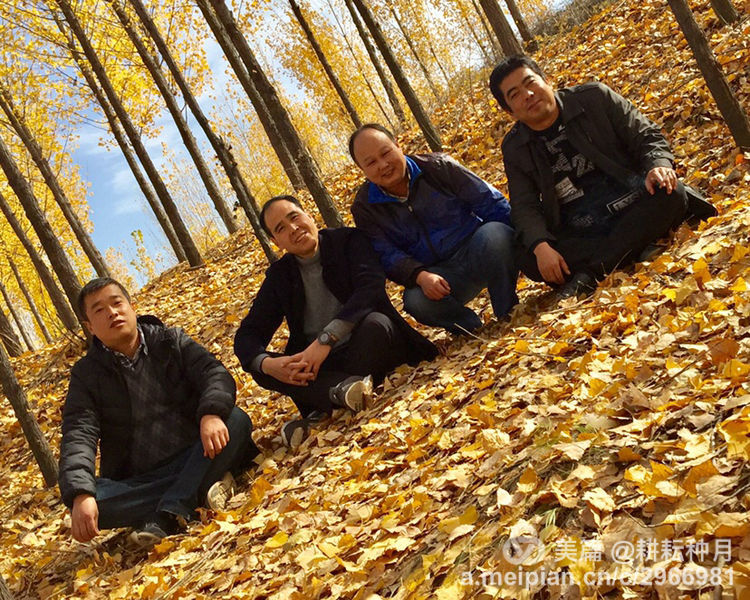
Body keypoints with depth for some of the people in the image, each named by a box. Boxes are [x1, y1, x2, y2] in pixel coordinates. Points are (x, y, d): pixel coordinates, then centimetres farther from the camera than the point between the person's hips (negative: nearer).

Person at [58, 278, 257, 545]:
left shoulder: (170, 341, 6)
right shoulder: (87, 375, 3)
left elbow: (215, 373, -9)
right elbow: (78, 436, -10)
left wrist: (211, 413, -33)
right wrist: (81, 494, -29)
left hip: (196, 460, 1)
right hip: (138, 483, -1)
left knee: (236, 421, -26)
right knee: (95, 501, -31)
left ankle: (167, 515, -31)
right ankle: (204, 486, -24)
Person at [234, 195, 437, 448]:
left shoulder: (348, 240, -4)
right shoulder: (279, 275, 6)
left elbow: (371, 286, -23)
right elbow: (247, 335, 1)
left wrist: (325, 339, -32)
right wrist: (267, 364, -24)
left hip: (364, 350, -3)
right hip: (316, 364, 3)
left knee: (376, 323, -34)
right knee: (259, 366, -19)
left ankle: (323, 411, -28)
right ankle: (343, 386, -34)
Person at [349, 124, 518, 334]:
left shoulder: (437, 167, -5)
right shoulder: (364, 208, -2)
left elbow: (490, 202, -4)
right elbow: (386, 256, -9)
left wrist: (515, 242, -11)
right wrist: (420, 276, -27)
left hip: (478, 250, 0)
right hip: (436, 275, 0)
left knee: (494, 235, -34)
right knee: (416, 302, -34)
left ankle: (508, 315, -12)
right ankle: (473, 330, -4)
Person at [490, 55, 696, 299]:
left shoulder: (594, 97, 3)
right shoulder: (514, 148, 5)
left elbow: (645, 135, 3)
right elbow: (524, 207, -3)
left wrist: (659, 164, -21)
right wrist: (540, 246, -23)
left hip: (632, 212, 1)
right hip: (578, 237, 0)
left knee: (670, 193, -31)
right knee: (528, 259, -29)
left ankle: (589, 274, -34)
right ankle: (634, 252, -28)